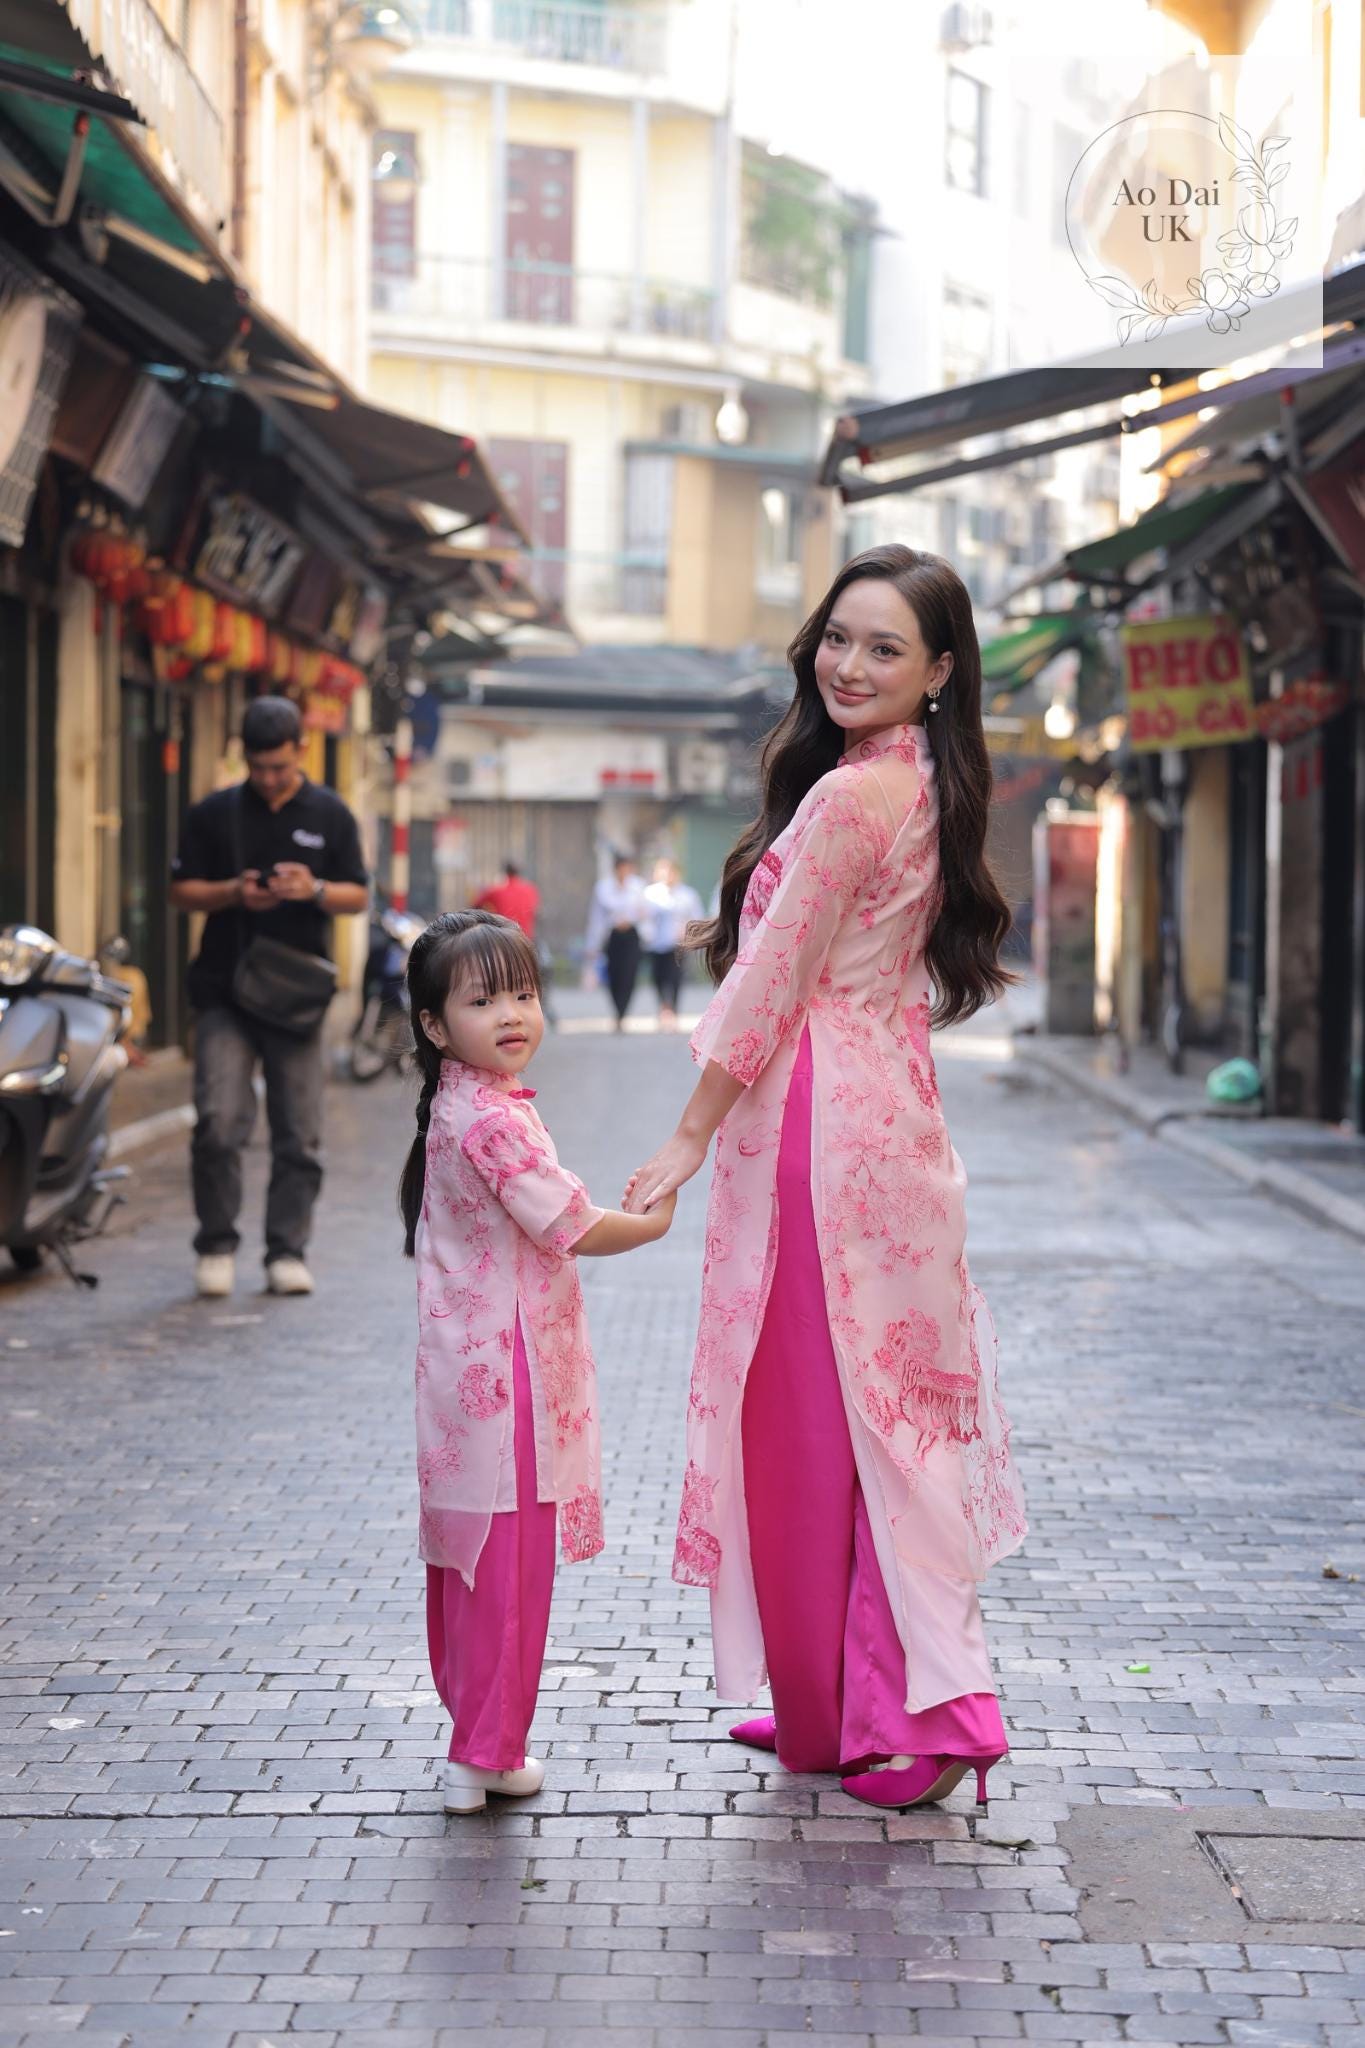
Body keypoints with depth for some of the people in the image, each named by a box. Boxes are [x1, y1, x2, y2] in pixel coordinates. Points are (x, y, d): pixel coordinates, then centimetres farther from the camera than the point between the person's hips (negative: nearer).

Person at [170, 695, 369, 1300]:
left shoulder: (330, 815, 7)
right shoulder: (214, 813, 6)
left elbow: (358, 897, 8)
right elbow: (182, 890, 8)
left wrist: (314, 890, -13)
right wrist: (233, 893, -11)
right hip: (225, 994, -1)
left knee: (299, 1135, 2)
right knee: (219, 1122, -11)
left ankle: (287, 1251, 11)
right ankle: (216, 1245, 4)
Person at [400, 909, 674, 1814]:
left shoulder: (460, 1107, 11)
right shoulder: (494, 1118, -19)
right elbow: (574, 1229, -16)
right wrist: (654, 1221, 1)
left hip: (466, 1358, 10)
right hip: (506, 1367, -10)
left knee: (469, 1557, 16)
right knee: (508, 1559, -3)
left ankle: (476, 1726, 26)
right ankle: (486, 1753, 3)